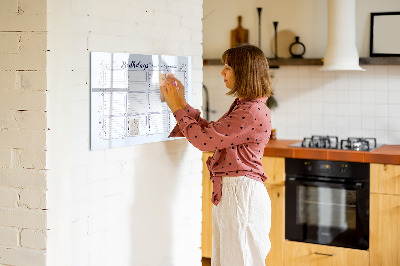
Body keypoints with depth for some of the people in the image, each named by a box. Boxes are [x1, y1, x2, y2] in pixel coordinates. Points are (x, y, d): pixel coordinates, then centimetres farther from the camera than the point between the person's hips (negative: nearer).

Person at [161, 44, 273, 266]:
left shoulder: (253, 112, -20)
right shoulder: (242, 106, 14)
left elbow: (204, 139, -19)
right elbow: (211, 132, 16)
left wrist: (178, 108, -7)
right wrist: (182, 103, 13)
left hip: (242, 194, -10)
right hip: (228, 192, 10)